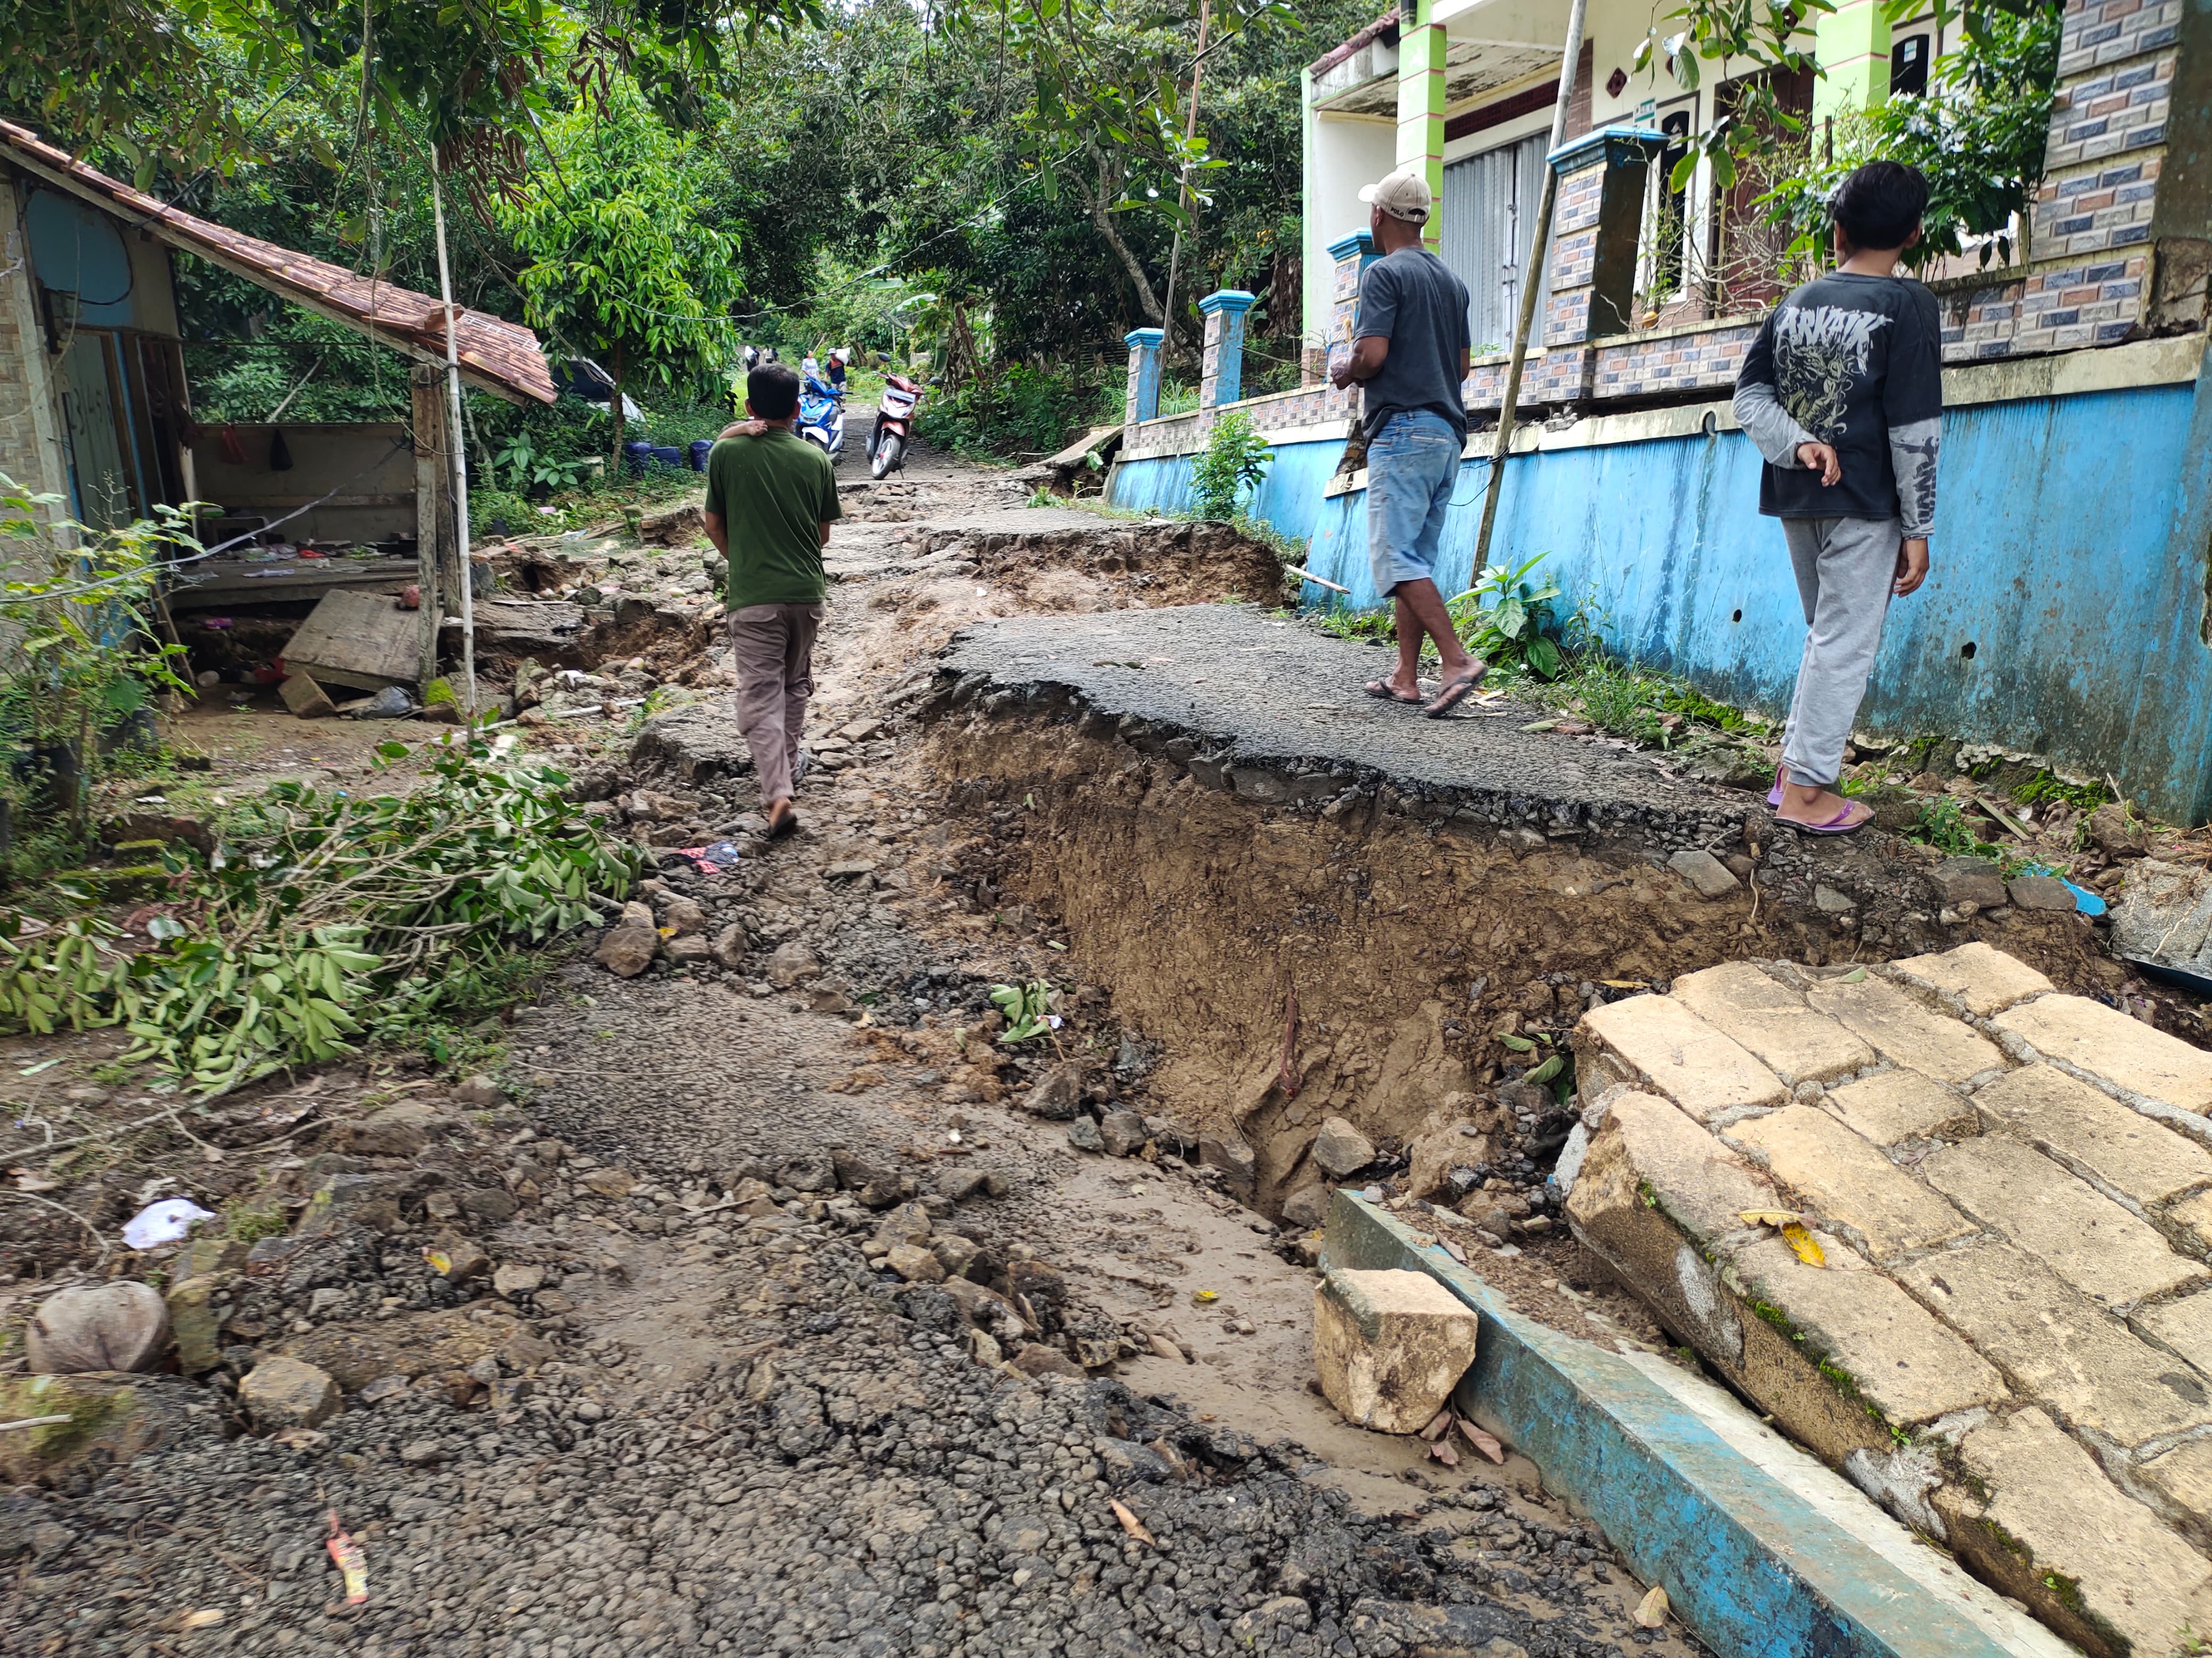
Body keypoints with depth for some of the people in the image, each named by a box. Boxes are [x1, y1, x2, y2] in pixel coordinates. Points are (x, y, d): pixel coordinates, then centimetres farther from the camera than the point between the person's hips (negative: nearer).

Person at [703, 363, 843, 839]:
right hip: (806, 591, 3)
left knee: (761, 695, -4)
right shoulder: (815, 459, 0)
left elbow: (714, 525, 2)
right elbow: (824, 535, 6)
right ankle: (787, 770, 36)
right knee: (795, 684, 21)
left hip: (753, 595, -3)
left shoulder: (726, 453, -5)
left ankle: (777, 795, -18)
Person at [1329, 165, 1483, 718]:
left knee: (1396, 558, -11)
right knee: (1417, 559, 10)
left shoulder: (1385, 273, -6)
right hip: (1448, 431, 8)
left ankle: (1458, 660, -21)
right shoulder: (1452, 282, 19)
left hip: (1402, 429, -8)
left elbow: (1372, 355, -17)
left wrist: (1344, 372, 3)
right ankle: (1406, 678, 11)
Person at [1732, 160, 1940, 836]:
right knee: (1846, 645, 1)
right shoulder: (1908, 305, -7)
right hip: (1864, 504, -6)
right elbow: (1915, 428, -10)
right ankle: (1807, 789, 4)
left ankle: (1794, 766, 21)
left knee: (1827, 636, 18)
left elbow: (1750, 393, 3)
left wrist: (1798, 445, -8)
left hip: (1797, 499, 6)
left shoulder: (1795, 303, 8)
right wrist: (1917, 528, -7)